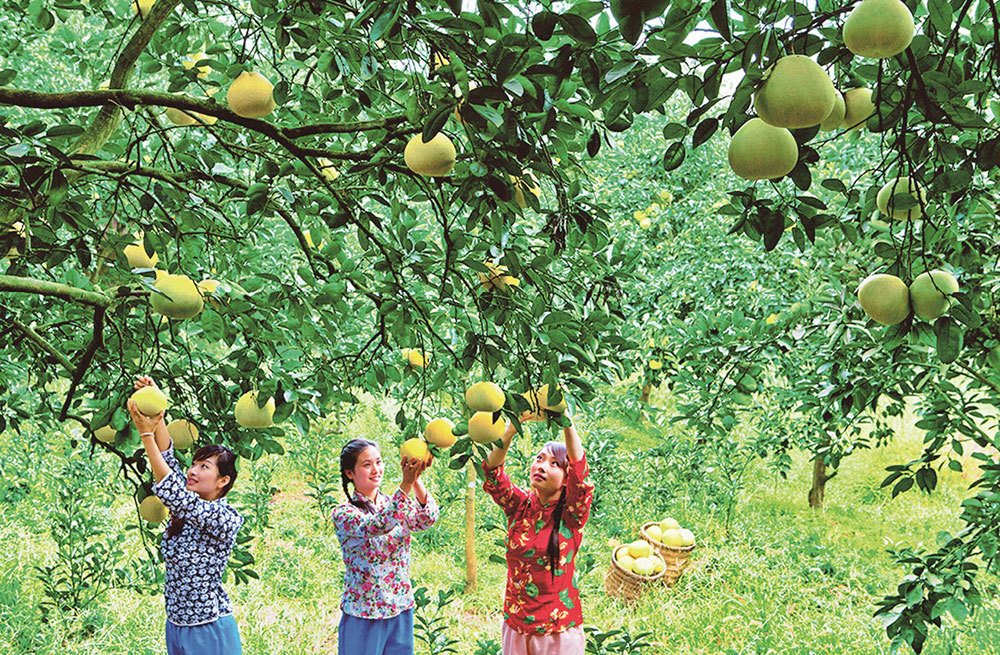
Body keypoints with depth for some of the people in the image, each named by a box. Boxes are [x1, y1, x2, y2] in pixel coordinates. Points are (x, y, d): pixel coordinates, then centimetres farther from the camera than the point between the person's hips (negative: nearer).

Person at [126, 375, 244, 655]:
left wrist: (146, 435, -25)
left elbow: (174, 493, -25)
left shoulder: (226, 518, -15)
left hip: (210, 632, -7)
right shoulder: (187, 507, 6)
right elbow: (168, 458, 2)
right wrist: (155, 412, -10)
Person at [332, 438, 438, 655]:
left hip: (401, 612, 4)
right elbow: (377, 527, -29)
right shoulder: (344, 514, -9)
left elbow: (427, 519, -16)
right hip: (362, 616, -4)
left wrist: (416, 481, -34)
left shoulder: (394, 504, 5)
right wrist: (406, 484, -41)